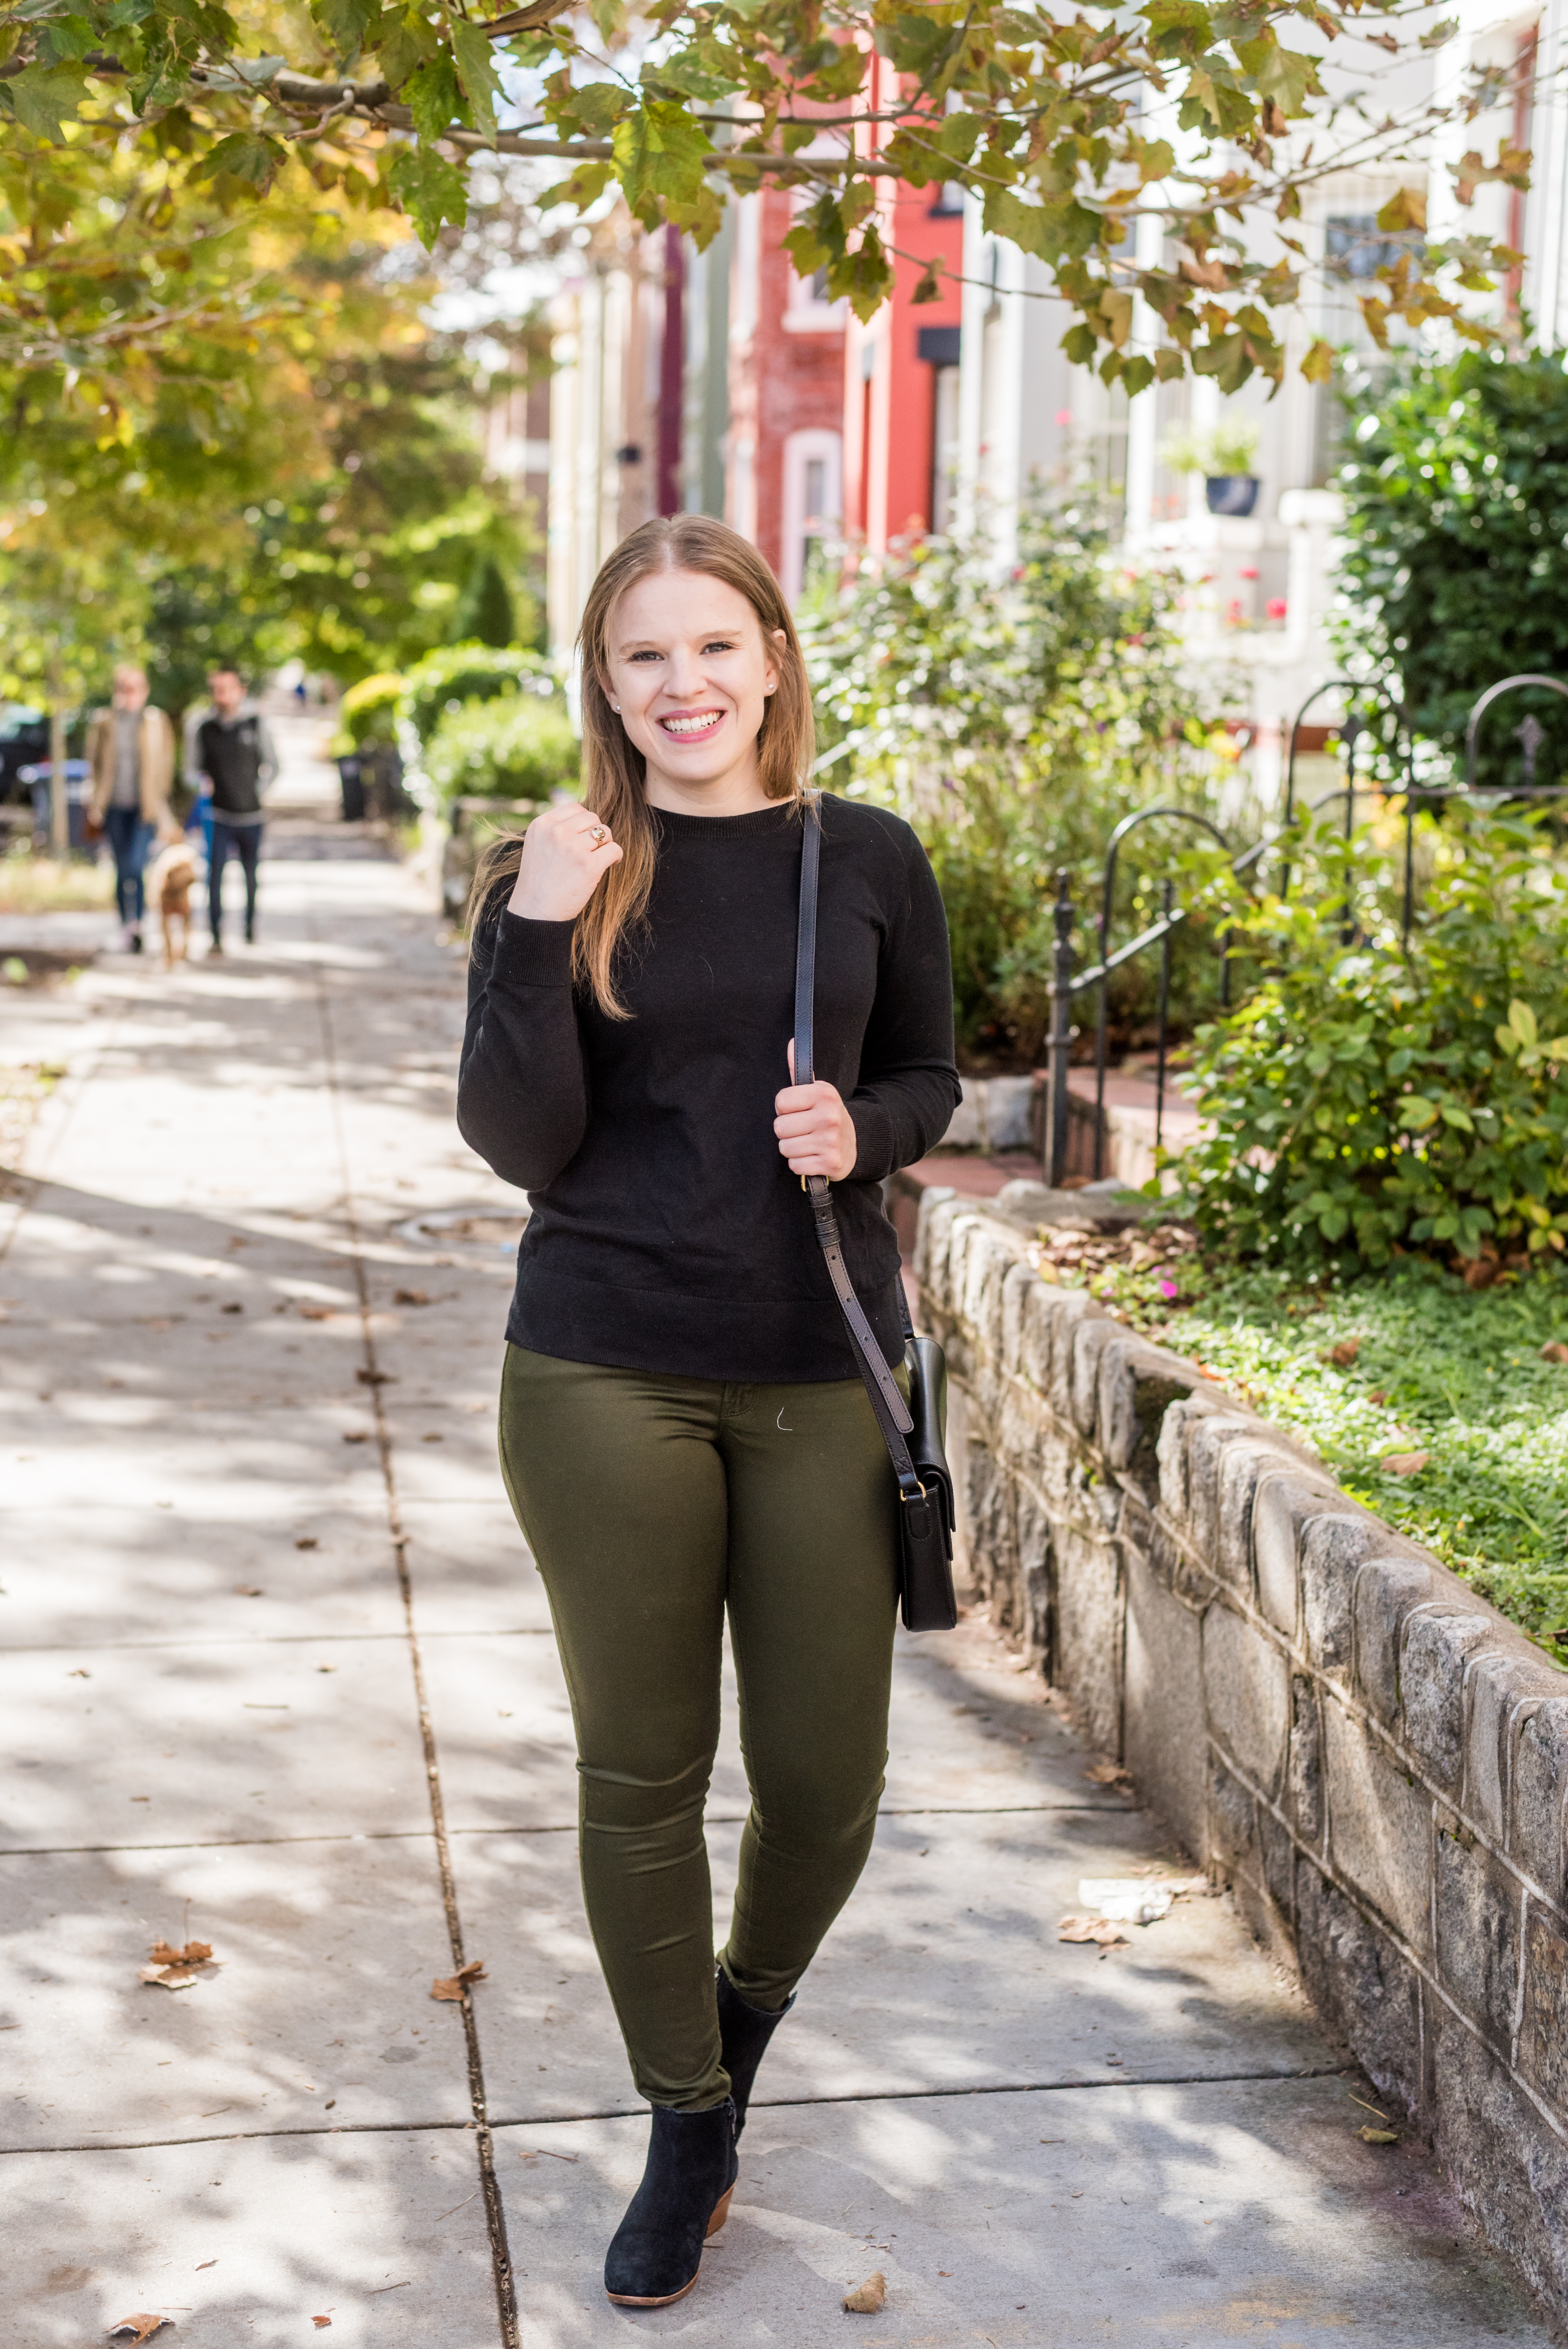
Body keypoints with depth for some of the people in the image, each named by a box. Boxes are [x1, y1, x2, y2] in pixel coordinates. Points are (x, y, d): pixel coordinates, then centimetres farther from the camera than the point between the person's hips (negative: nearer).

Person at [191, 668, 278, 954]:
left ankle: (251, 928, 30)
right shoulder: (204, 728, 1)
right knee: (215, 874, -10)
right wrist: (203, 785, -7)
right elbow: (196, 767, 12)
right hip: (218, 815, 0)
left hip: (251, 814, 0)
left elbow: (271, 763, 9)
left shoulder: (255, 723, -1)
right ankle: (217, 936, -7)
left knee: (252, 874, 11)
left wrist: (259, 791, 0)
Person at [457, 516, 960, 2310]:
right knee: (640, 1773, 9)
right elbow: (520, 1146, -6)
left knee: (826, 1779, 6)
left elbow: (928, 1077, 13)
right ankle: (687, 2128, 30)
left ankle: (751, 1998, 41)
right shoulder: (556, 878, -1)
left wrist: (861, 1126, -9)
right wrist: (539, 936, -18)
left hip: (821, 1374, 1)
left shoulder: (868, 861, 1)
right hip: (605, 1376, -1)